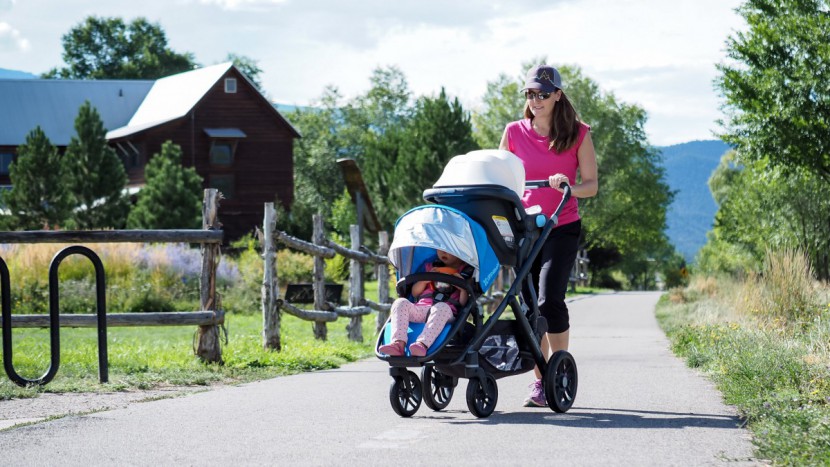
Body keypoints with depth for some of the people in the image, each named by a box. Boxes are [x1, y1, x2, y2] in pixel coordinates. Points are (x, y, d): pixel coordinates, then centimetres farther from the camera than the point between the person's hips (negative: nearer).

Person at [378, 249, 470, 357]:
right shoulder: (431, 267, 31)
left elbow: (463, 303, 8)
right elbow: (415, 293, 26)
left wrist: (463, 288, -11)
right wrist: (425, 279, 9)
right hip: (420, 310, 4)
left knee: (442, 308, -39)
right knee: (401, 303, -23)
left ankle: (422, 344, -59)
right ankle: (398, 343, -43)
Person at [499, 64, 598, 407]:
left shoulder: (577, 134, -1)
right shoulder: (514, 132, 5)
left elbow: (591, 185, -2)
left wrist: (568, 186, -22)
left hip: (562, 227, -3)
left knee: (549, 299, -17)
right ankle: (540, 381, 12)